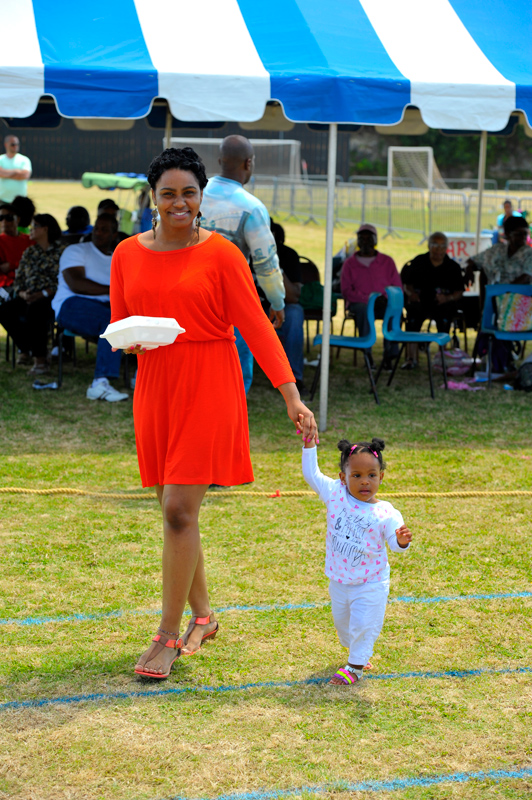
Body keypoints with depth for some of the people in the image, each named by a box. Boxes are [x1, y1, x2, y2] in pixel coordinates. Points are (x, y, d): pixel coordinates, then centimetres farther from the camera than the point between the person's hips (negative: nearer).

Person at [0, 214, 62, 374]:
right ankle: (24, 348, -4)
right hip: (28, 298, 6)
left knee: (34, 310, -38)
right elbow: (18, 280, 14)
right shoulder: (29, 252, 18)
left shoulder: (60, 252, 1)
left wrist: (42, 294, -18)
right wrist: (23, 294, -7)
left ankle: (40, 358, -30)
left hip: (51, 299, -6)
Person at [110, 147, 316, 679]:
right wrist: (131, 339, -10)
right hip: (155, 386, 5)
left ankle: (168, 636, -1)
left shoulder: (221, 254, -5)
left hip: (209, 388, -4)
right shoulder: (128, 254, 7)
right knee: (175, 511, 10)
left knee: (180, 510, -9)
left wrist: (291, 396, -11)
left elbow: (255, 326, -6)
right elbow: (119, 325, 15)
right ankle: (202, 616, 27)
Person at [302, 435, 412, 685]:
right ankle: (354, 651, 47)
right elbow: (311, 474, -7)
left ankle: (356, 665, 18)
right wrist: (310, 443, -14)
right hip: (339, 580, 4)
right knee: (342, 622, 22)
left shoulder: (386, 514, -19)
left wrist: (402, 540, -42)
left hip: (370, 584, -4)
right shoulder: (336, 494, -12)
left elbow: (395, 544, -19)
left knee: (363, 625, 0)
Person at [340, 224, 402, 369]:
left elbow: (397, 288, 9)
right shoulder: (350, 263, 10)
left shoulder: (387, 261, 14)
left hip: (384, 304, 1)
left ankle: (389, 354, -34)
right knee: (363, 309, -39)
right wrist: (368, 299, -15)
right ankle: (367, 354, -40)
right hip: (358, 303, -1)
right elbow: (346, 291, 0)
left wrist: (386, 298, -14)